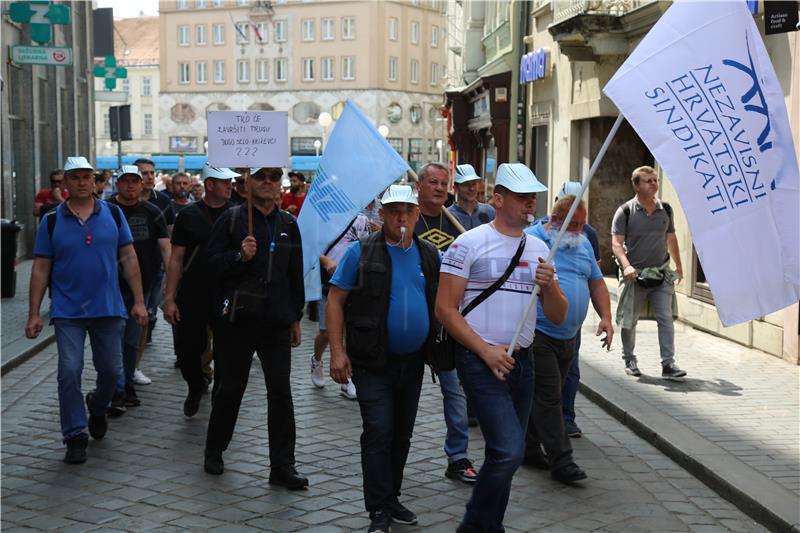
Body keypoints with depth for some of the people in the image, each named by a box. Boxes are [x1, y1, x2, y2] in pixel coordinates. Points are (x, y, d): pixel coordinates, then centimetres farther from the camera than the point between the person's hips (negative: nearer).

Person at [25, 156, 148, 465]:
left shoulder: (113, 214, 2)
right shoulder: (52, 221, 0)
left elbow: (128, 258, 4)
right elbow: (41, 269, 2)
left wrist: (139, 301, -1)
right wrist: (34, 314, -2)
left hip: (108, 309, 1)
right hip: (67, 312, -1)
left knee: (111, 370, 8)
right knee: (69, 371, -6)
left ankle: (97, 409, 38)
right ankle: (75, 436, 7)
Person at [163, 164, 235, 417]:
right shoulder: (188, 215, -1)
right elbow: (176, 260, 0)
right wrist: (169, 298, -4)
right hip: (192, 294, 0)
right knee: (188, 348, 3)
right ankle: (196, 386, 32)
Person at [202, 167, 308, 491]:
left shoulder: (288, 225, 11)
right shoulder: (232, 219, -1)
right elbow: (212, 264, -4)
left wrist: (296, 317, 14)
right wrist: (240, 256, -21)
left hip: (276, 322, 3)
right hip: (237, 319, -3)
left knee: (281, 392, -1)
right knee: (230, 388, 8)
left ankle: (282, 466, 5)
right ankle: (214, 451, 29)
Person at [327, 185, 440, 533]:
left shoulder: (429, 255, 7)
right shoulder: (362, 252, -7)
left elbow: (441, 303, 14)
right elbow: (335, 299, -7)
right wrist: (337, 351, -14)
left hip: (413, 362, 5)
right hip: (373, 362, -5)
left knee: (402, 434, 14)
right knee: (378, 433, -7)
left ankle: (392, 498, 29)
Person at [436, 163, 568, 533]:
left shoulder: (538, 249, 11)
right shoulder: (469, 244, -6)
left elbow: (558, 317, 11)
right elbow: (445, 309, -9)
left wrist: (549, 286, -10)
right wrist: (486, 351, -14)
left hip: (522, 362, 6)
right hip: (480, 361, -6)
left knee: (504, 454, 12)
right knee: (509, 451, -15)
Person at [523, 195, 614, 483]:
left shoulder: (583, 244, 14)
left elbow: (596, 283, 19)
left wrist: (606, 317, 5)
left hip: (568, 338, 7)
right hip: (538, 336, -7)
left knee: (545, 396, 14)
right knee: (548, 398, -7)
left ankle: (529, 448, 25)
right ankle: (561, 461, -3)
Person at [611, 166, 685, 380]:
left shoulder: (665, 209, 7)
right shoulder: (625, 211, -7)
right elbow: (616, 243, -11)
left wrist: (679, 266, 22)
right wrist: (626, 266, -26)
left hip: (661, 274, 3)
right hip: (635, 275, -3)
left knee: (666, 318, -5)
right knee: (629, 320, 8)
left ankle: (668, 364, -4)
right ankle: (629, 361, 25)